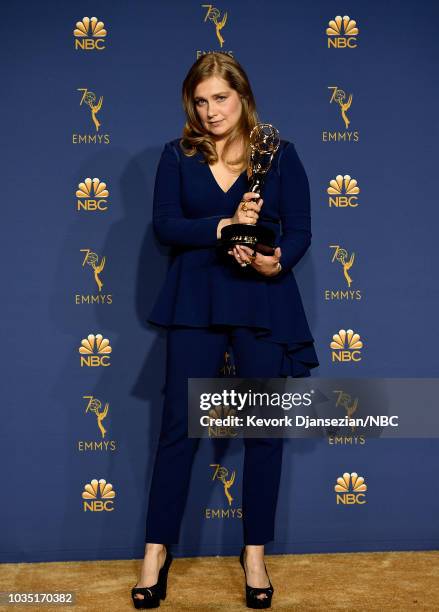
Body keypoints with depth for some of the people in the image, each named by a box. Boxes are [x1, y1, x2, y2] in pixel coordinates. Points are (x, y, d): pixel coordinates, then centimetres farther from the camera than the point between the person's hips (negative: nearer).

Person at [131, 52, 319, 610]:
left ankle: (255, 552, 20)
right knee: (179, 425, 1)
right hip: (195, 302, 0)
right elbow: (164, 224, -4)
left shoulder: (280, 154, 5)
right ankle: (157, 551, 15)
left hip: (264, 302, 0)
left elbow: (299, 231, 0)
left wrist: (274, 262, -21)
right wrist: (223, 225, -18)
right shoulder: (177, 155, 7)